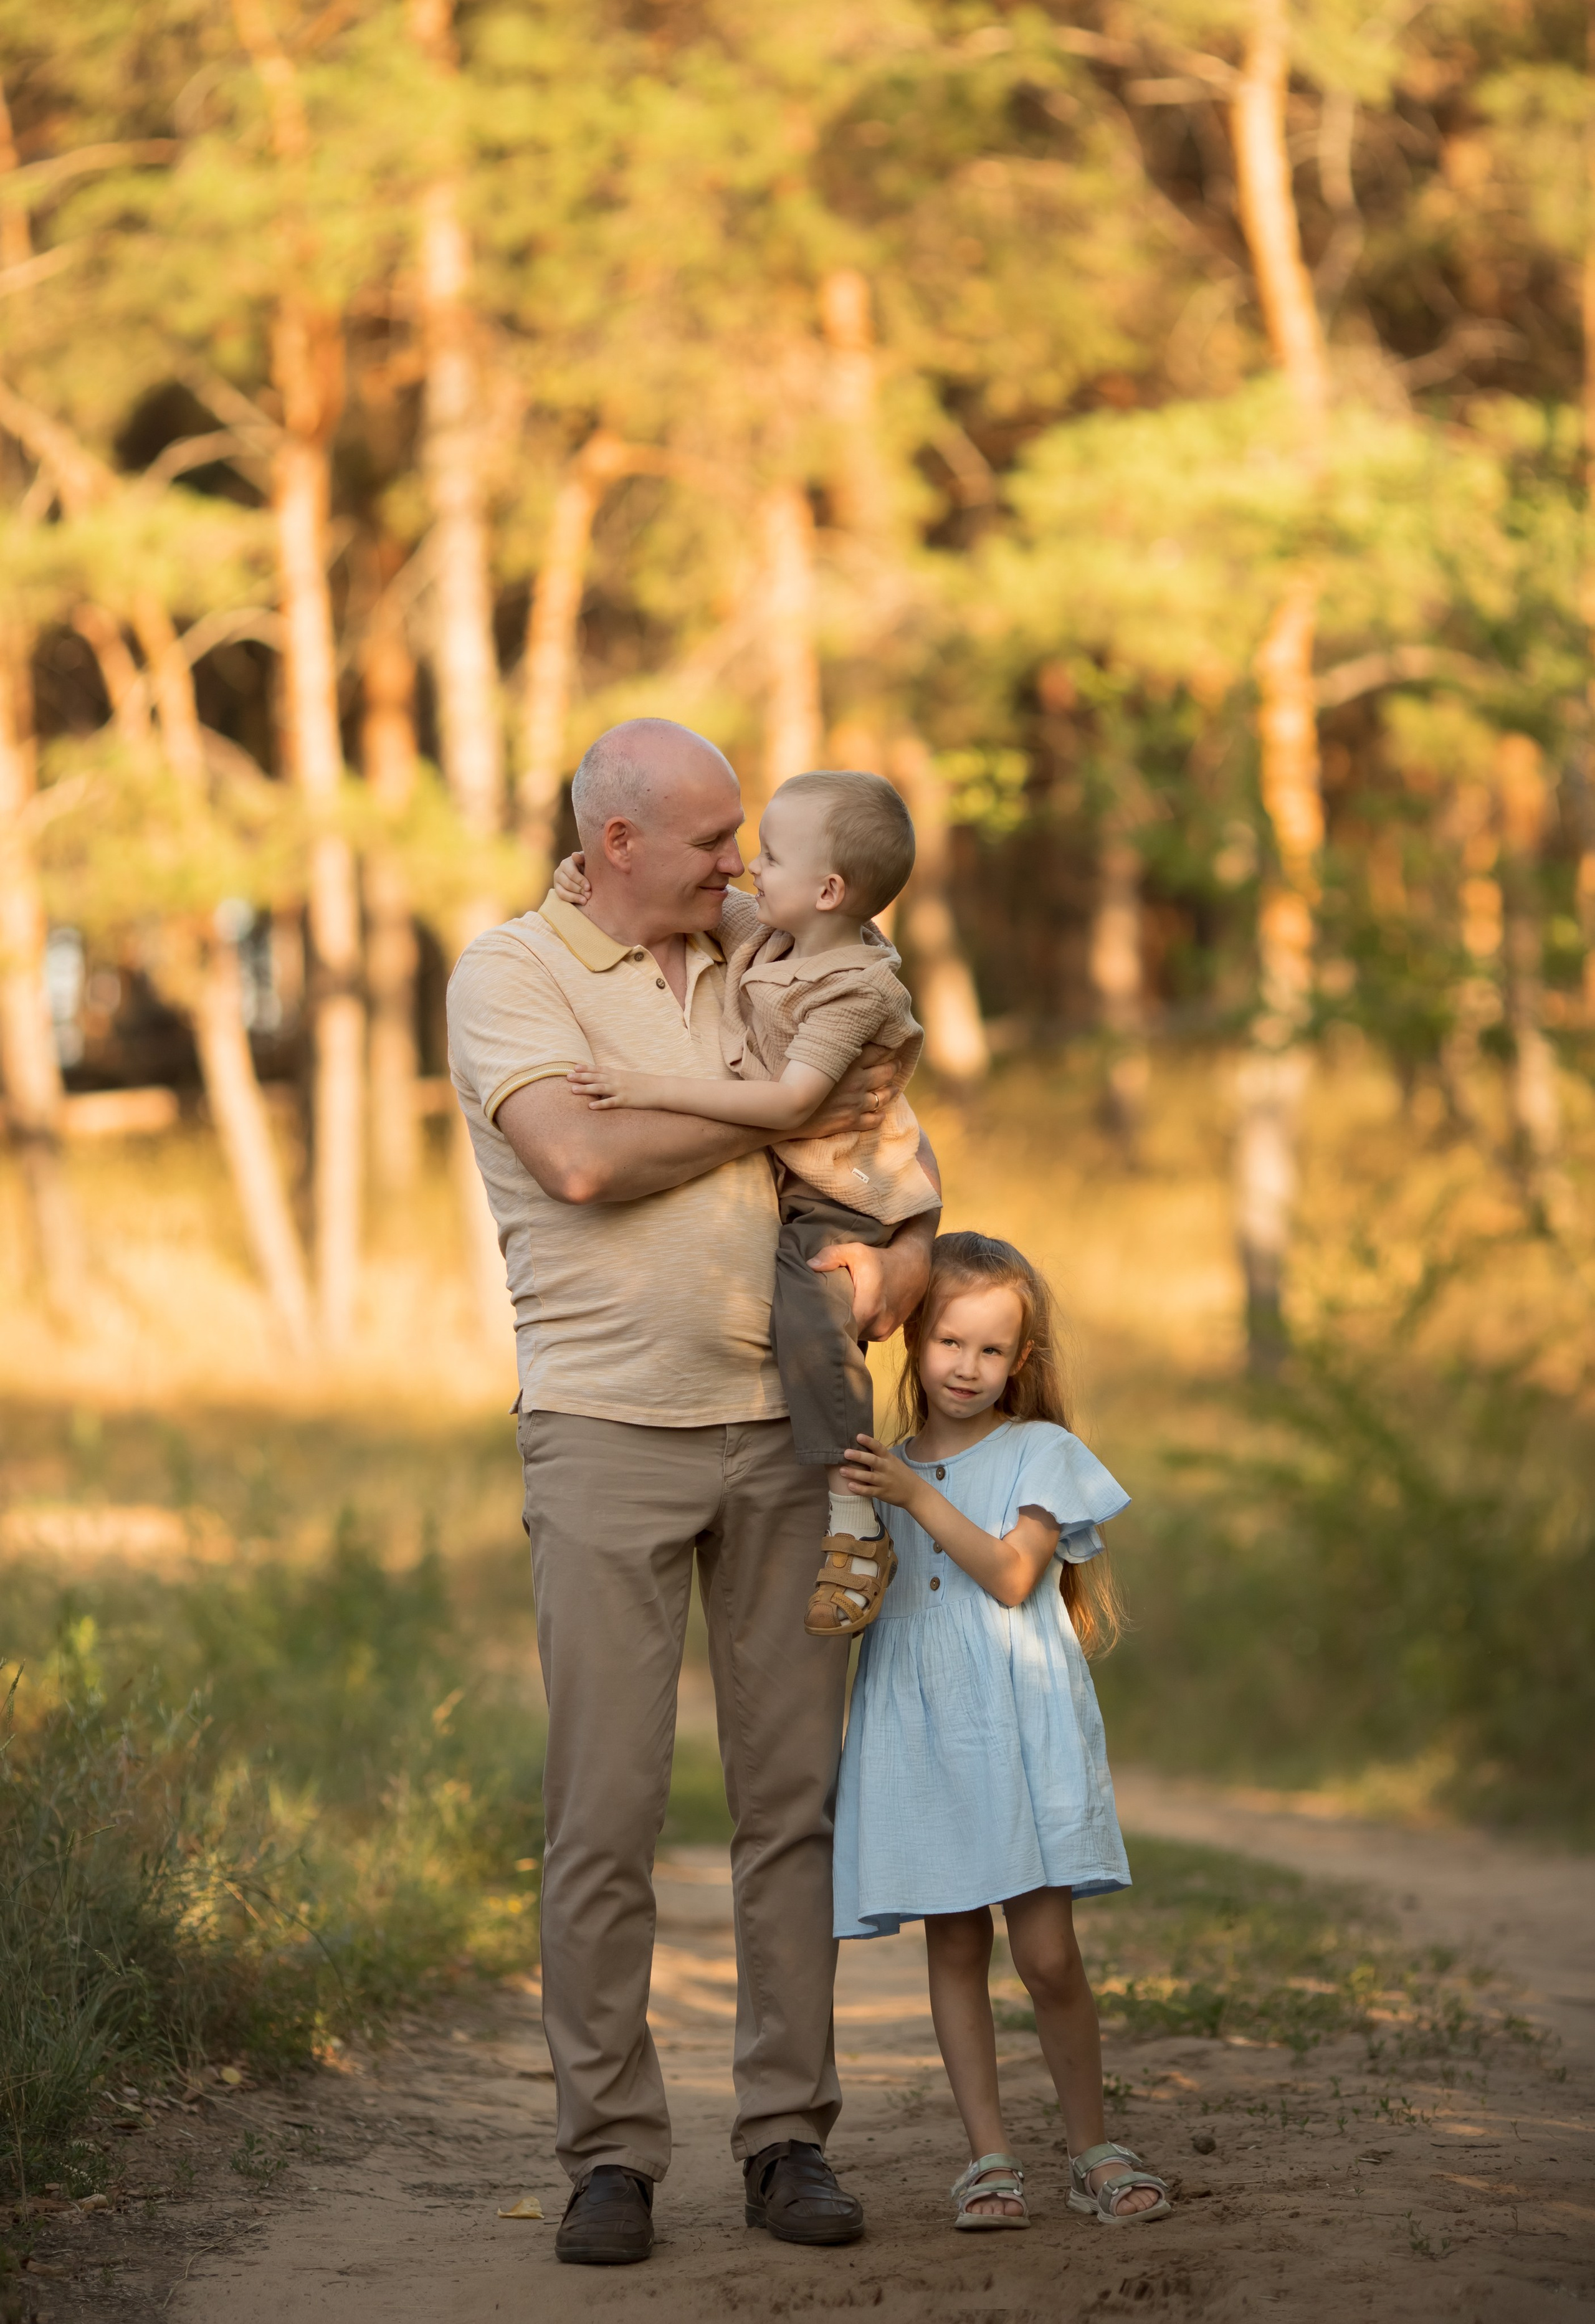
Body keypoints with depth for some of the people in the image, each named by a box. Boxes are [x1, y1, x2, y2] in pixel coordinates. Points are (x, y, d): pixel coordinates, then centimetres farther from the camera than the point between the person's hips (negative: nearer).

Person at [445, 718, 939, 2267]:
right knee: (606, 1810, -6)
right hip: (608, 1435, -5)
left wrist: (906, 1248, -4)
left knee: (795, 1792, 3)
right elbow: (583, 1161, -19)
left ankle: (788, 2138, 8)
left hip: (778, 1431, 5)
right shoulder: (508, 976, -4)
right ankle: (610, 2155, 1)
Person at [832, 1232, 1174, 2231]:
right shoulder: (881, 1472, 15)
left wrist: (919, 1498, -16)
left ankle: (1093, 2150, 6)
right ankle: (989, 2156, 7)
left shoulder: (1042, 1456, 3)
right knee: (954, 1947, 3)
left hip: (1019, 1732, -3)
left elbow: (1012, 1575, -10)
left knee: (1048, 1953, -7)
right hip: (921, 1736, 3)